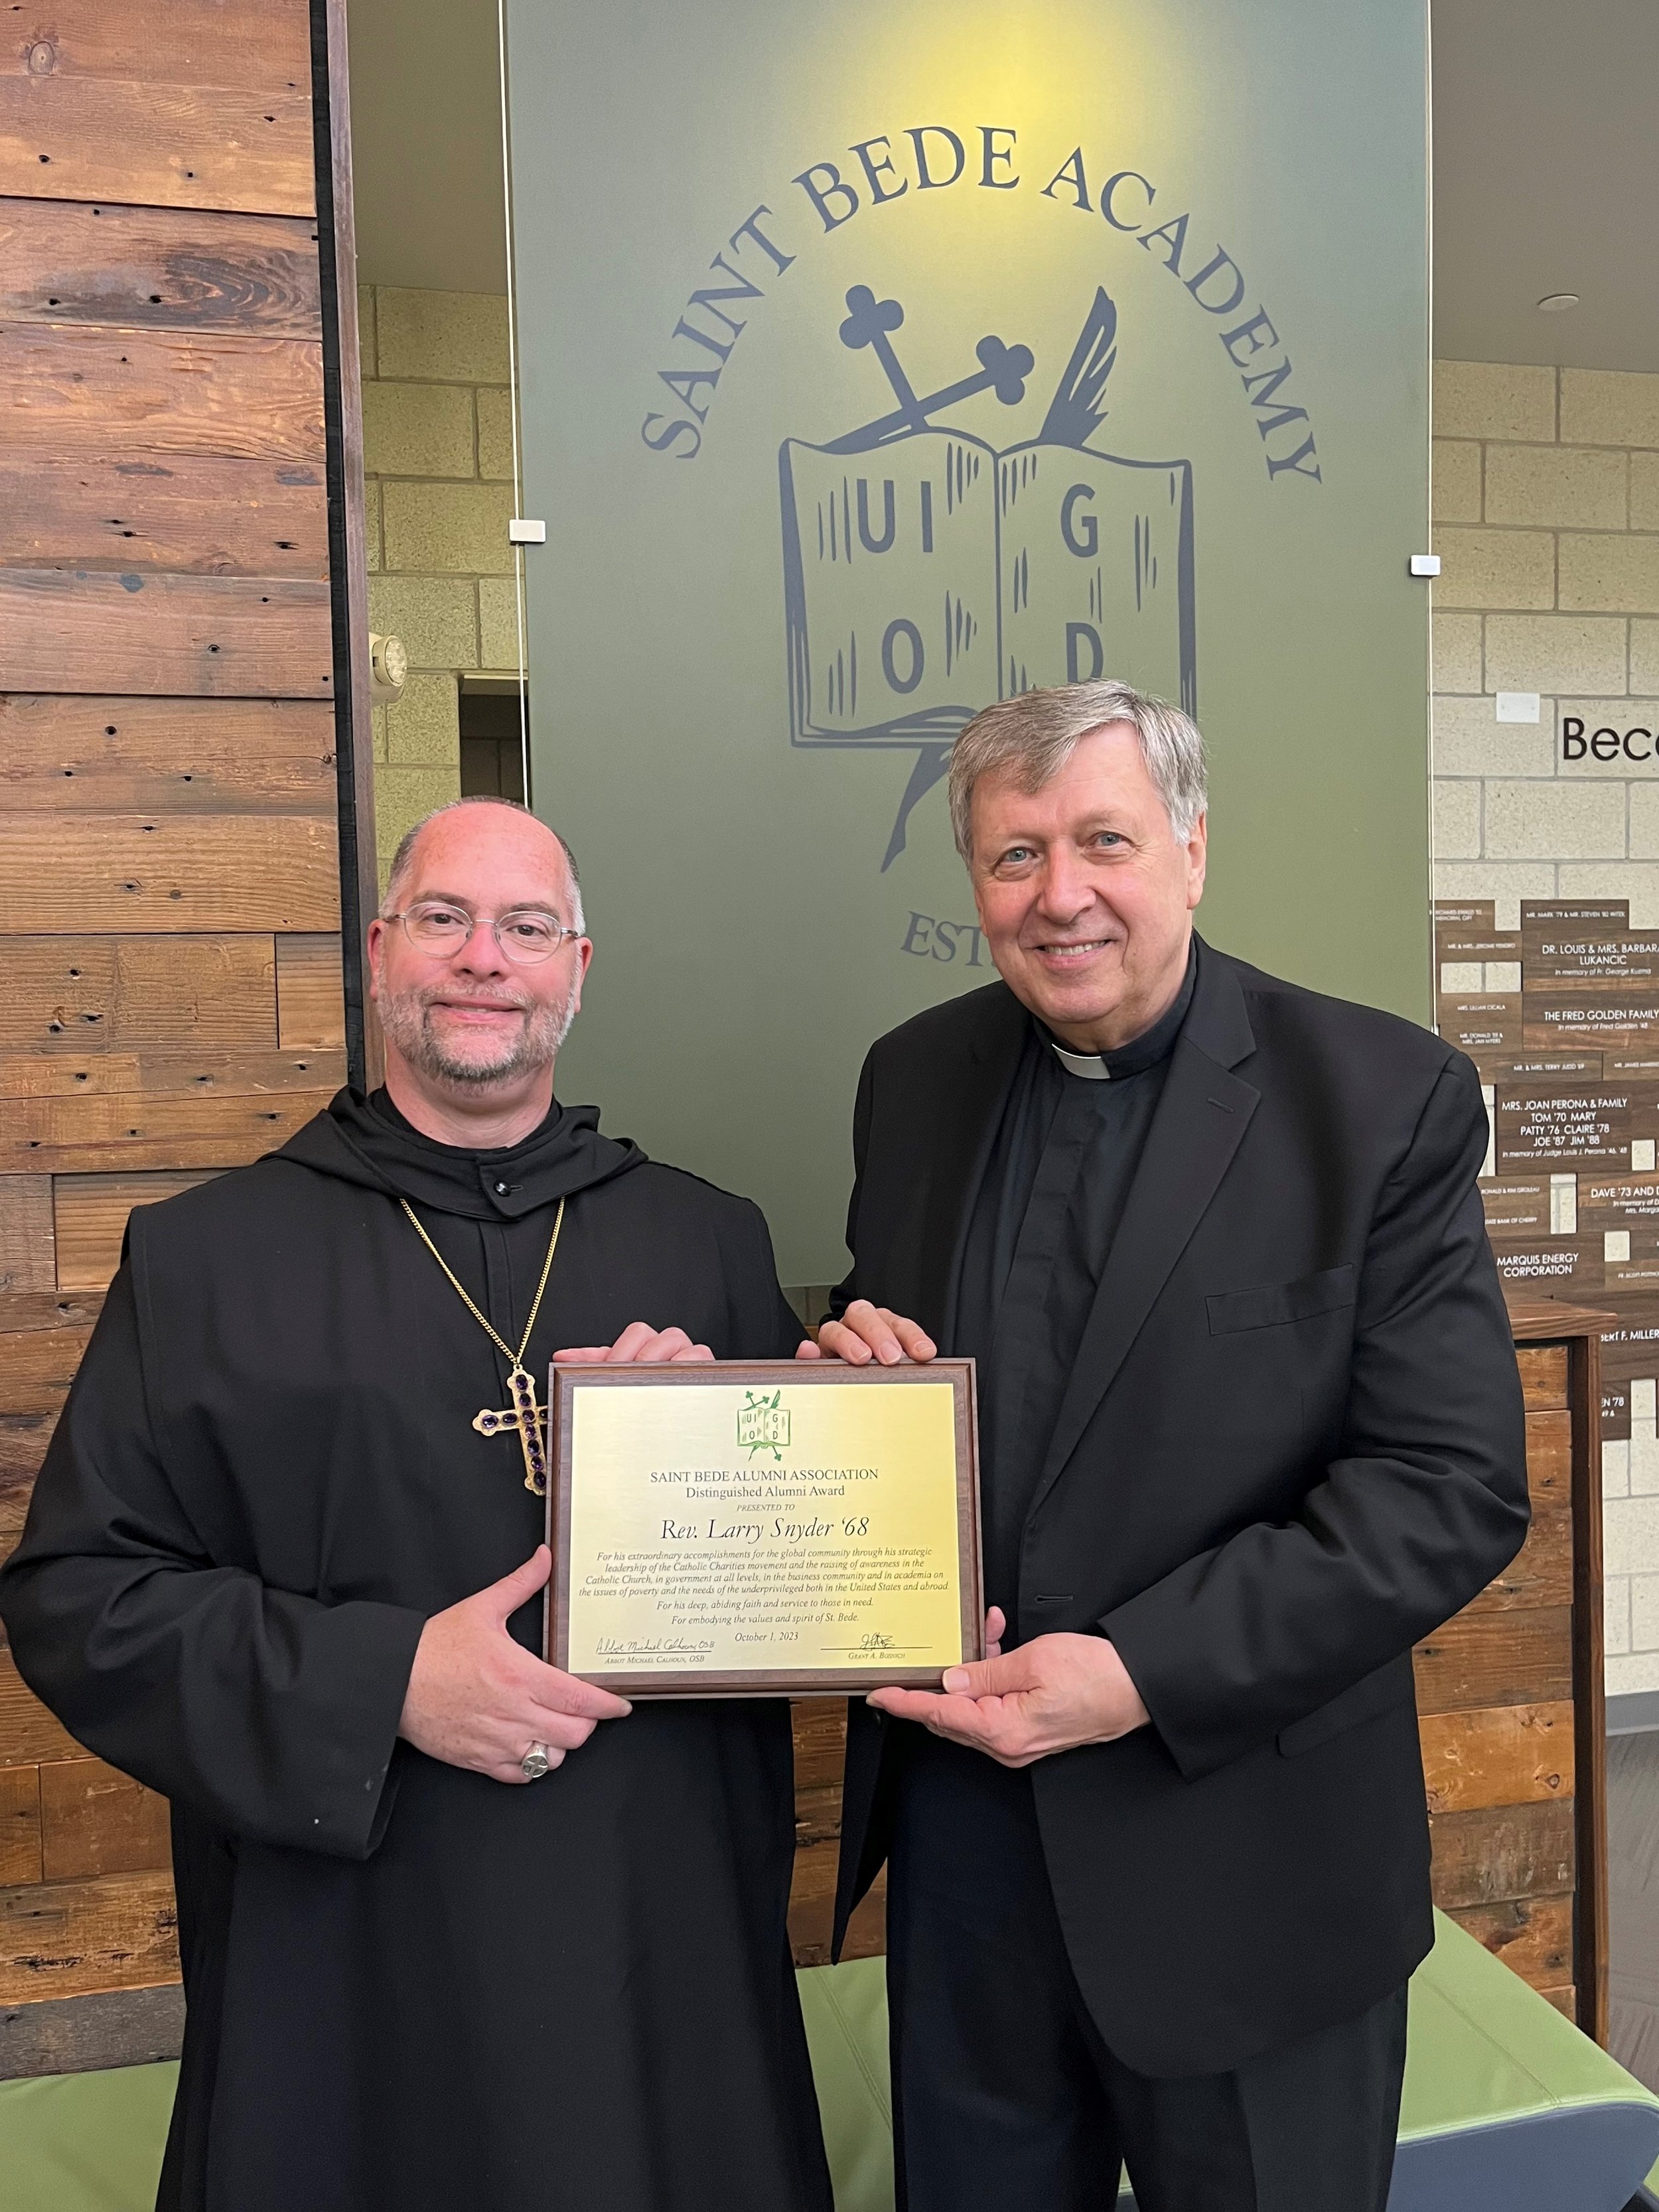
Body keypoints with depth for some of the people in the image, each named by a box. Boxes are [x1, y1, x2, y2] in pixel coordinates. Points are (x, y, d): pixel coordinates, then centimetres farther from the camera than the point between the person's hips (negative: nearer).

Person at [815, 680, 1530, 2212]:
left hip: (1246, 1867, -3)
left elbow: (1456, 1487, -15)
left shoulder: (1384, 1098, -12)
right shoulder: (914, 1079, 2)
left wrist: (1143, 1673, -22)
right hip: (959, 1832, 4)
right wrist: (857, 1364, -11)